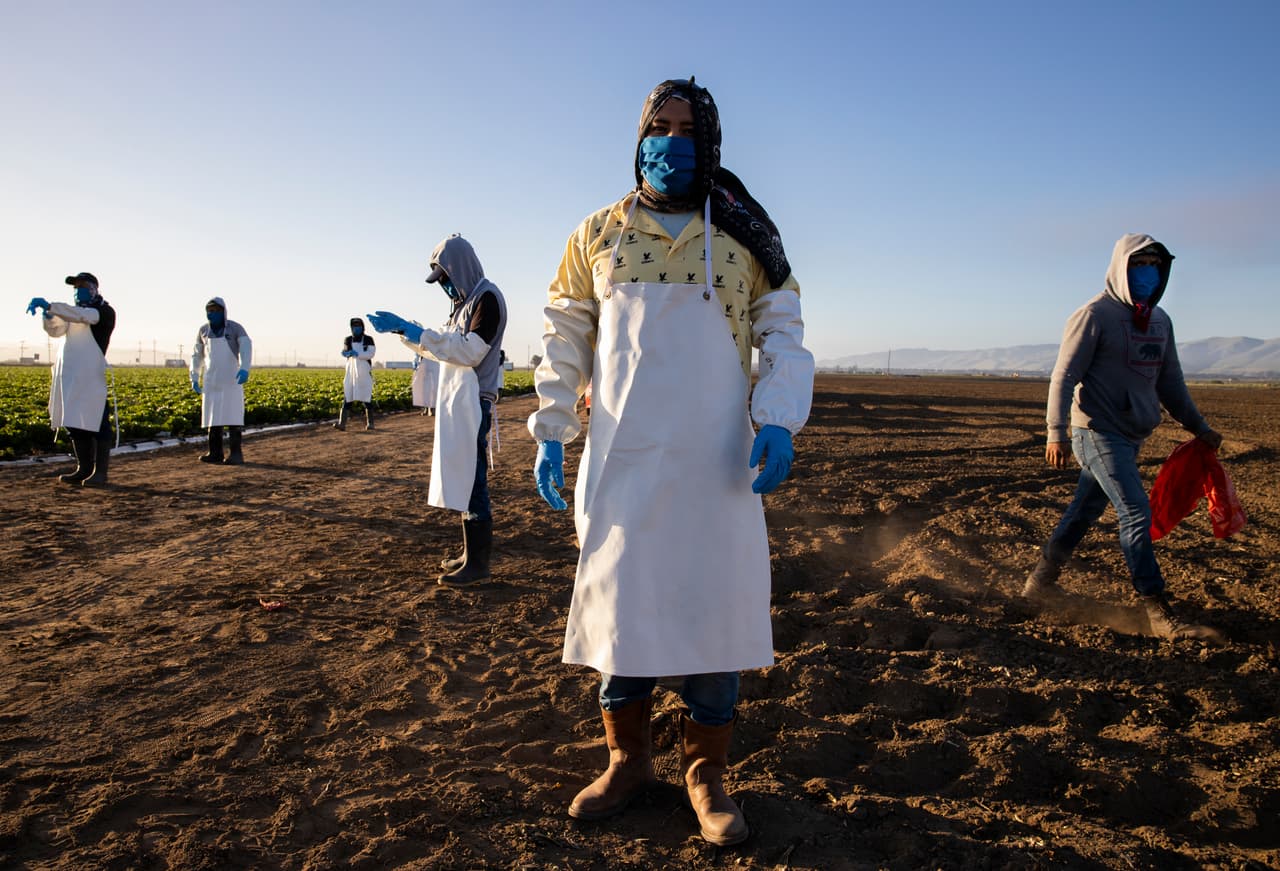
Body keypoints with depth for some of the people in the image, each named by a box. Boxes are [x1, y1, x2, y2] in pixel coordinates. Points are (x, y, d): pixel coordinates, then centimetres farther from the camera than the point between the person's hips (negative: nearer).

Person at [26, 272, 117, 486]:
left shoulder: (105, 311, -2)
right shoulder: (74, 311, 23)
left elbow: (81, 315, -21)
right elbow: (55, 330, 15)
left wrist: (50, 306, -29)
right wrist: (47, 313, -4)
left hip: (91, 377, -8)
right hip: (69, 376, 8)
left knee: (96, 423, -7)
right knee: (75, 423, 9)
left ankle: (100, 471, -3)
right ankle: (84, 469, 15)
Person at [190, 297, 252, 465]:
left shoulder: (236, 328, -7)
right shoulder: (203, 330, 6)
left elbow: (246, 349, -21)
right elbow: (197, 355, 15)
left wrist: (245, 369, -38)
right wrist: (194, 379, 10)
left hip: (231, 380, -4)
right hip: (212, 381, 4)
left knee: (232, 416, -10)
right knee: (213, 414, 2)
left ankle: (236, 454, -8)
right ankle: (215, 453, 8)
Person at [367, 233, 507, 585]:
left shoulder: (487, 297, -10)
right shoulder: (464, 300, 19)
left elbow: (470, 351, -20)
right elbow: (443, 346, 23)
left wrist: (414, 332, -18)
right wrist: (404, 329, 12)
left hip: (472, 403, -10)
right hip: (456, 402, 10)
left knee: (471, 480, -8)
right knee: (463, 479, 11)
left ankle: (479, 563, -3)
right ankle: (471, 552, 18)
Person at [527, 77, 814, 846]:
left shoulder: (744, 238, 5)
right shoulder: (598, 235, 9)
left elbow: (782, 333, 5)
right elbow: (566, 342, 11)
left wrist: (780, 420, -10)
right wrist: (551, 433, 5)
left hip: (716, 464, -1)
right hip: (621, 463, 2)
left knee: (714, 607, 4)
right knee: (618, 603, 7)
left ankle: (708, 774, 21)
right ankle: (629, 761, 26)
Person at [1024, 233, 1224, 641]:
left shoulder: (1159, 321, 14)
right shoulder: (1095, 315, -10)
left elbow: (1170, 381, 22)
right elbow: (1064, 375, -13)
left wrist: (1199, 427, 22)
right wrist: (1057, 432, -20)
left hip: (1132, 436, 8)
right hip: (1098, 433, -8)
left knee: (1083, 513, 13)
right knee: (1136, 515, -11)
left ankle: (1041, 582, 27)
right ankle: (1159, 613, -6)